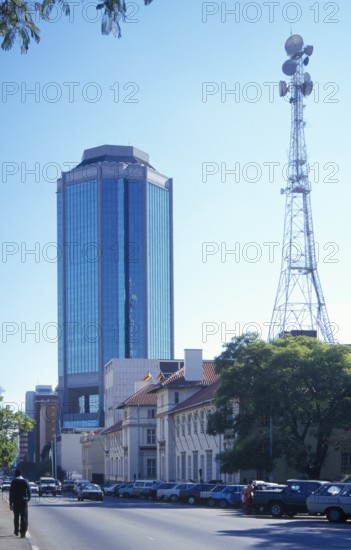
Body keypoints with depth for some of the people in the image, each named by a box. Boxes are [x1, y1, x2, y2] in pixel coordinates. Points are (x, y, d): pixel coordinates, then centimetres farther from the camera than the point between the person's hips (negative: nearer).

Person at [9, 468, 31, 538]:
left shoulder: (13, 482, -4)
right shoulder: (25, 481, -2)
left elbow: (11, 493, -5)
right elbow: (29, 491, -1)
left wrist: (11, 503, -2)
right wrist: (28, 499, 16)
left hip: (15, 502, 0)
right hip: (24, 501, 0)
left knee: (16, 517, 16)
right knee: (24, 517, 0)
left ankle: (16, 531, 26)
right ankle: (23, 533, -7)